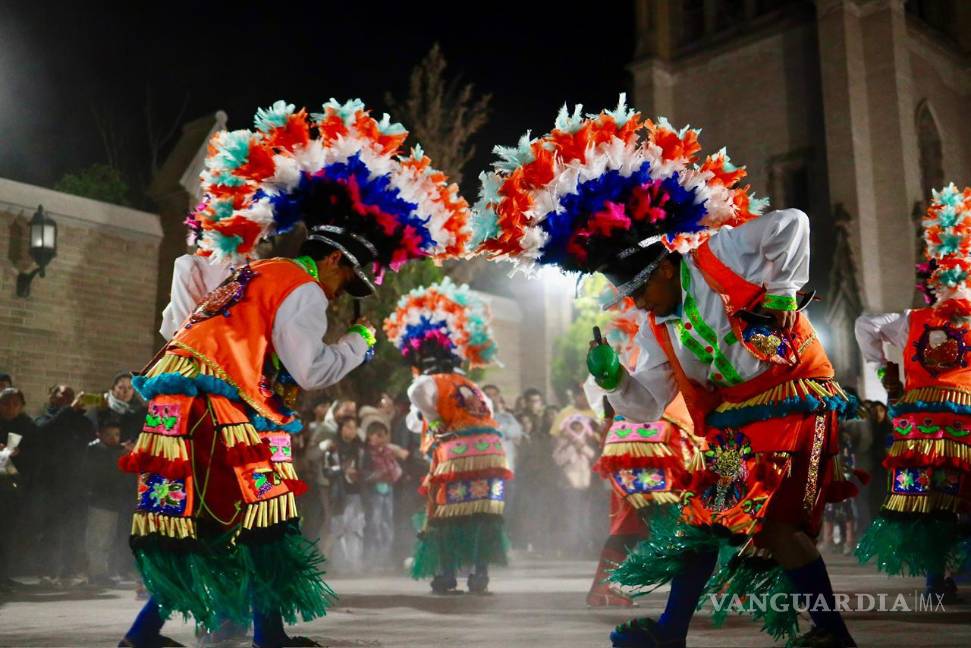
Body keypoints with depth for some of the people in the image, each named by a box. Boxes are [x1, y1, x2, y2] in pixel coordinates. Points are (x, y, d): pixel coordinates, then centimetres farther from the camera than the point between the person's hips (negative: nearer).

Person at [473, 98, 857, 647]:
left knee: (774, 520, -16)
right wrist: (612, 378, -9)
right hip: (733, 424, 8)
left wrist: (779, 290, -17)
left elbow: (792, 225, -16)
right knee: (704, 515, 8)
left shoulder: (719, 256, -13)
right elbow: (648, 404, 9)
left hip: (794, 403, -8)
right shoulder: (657, 329, 8)